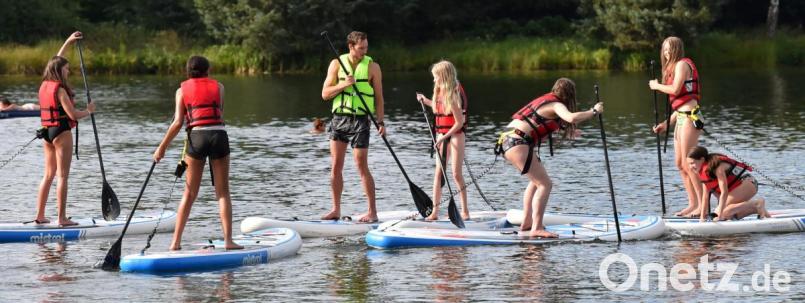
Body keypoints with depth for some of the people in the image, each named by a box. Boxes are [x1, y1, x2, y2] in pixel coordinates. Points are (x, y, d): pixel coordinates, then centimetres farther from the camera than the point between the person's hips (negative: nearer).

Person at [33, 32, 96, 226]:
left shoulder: (45, 85, 9)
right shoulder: (60, 89, -14)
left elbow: (56, 61, 24)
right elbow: (72, 114, -18)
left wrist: (68, 42, 28)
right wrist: (88, 111, 0)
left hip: (47, 132, 8)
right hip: (62, 132, -8)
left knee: (48, 174, 14)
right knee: (62, 176, -6)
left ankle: (40, 216, 13)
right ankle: (62, 218, -6)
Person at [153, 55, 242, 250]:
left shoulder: (182, 90, 11)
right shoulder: (218, 87, 14)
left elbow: (178, 122, 1)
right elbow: (220, 115, 7)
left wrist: (162, 147, 5)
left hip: (196, 136, 0)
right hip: (219, 134, 0)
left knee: (190, 193, 9)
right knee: (223, 192, 4)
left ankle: (176, 241, 6)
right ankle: (228, 240, -6)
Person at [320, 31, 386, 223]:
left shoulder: (372, 67, 1)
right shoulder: (337, 64, 6)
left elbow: (378, 97, 4)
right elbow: (325, 94, 3)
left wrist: (380, 122, -6)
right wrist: (343, 85, -14)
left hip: (360, 120, -3)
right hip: (339, 119, 3)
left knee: (362, 167, -7)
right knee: (336, 167, 3)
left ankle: (372, 211, -2)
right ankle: (336, 209, 12)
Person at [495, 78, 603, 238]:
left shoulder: (545, 101, 22)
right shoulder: (556, 105, -6)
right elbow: (572, 118, -26)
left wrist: (567, 133, 41)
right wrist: (594, 111, -11)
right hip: (517, 143, -10)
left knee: (537, 180, 25)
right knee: (545, 184, -9)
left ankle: (527, 223, 29)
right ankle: (536, 228, -17)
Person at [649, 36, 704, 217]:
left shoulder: (682, 64, -6)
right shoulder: (673, 67, 21)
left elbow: (675, 89, -21)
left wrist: (657, 86, -4)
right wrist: (667, 124, 18)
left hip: (689, 117, -10)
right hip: (681, 118, 10)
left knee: (688, 163, -11)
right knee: (680, 164, 10)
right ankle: (693, 204, 13)